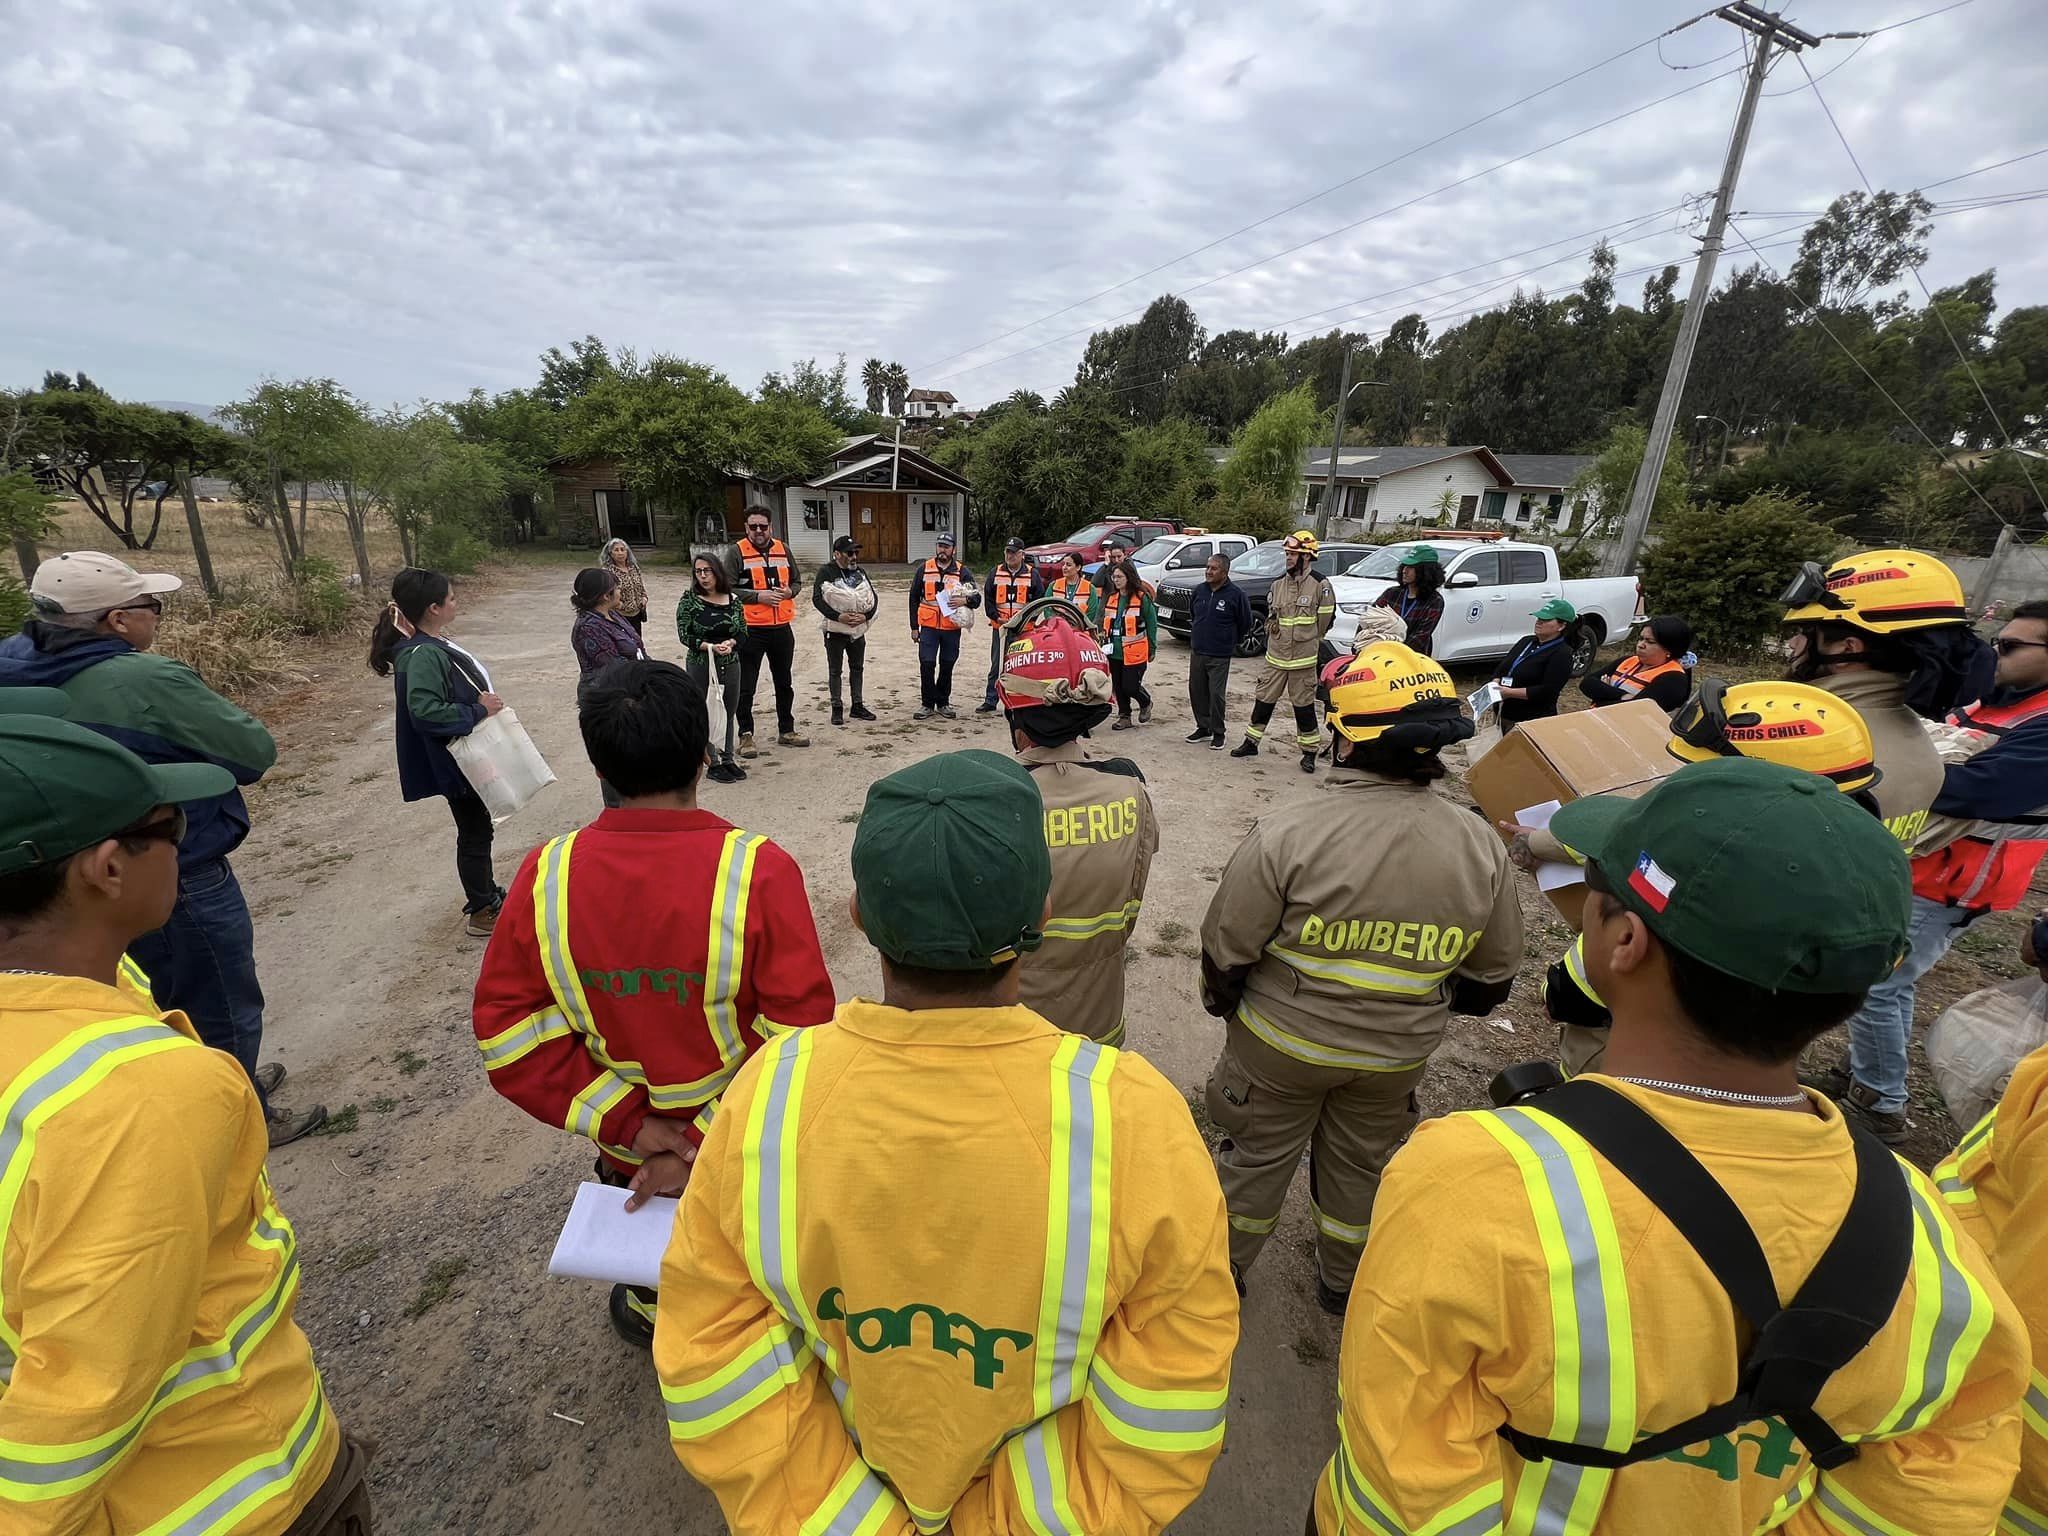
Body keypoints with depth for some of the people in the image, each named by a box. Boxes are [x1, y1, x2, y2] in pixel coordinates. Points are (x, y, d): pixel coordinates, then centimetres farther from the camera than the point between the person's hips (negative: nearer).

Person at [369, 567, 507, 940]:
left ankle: (485, 892, 38)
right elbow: (425, 712, -31)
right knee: (474, 832, 4)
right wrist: (478, 710, -24)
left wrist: (485, 703, 5)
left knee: (478, 828, 21)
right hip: (456, 764, -9)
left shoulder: (434, 645, 4)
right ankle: (482, 912, 18)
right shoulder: (423, 656, -24)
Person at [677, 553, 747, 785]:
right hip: (700, 664, -3)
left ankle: (727, 759, 25)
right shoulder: (689, 600, -6)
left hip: (730, 663, 4)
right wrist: (710, 647, -21)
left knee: (728, 712, 12)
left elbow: (743, 631, 4)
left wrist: (730, 642, -16)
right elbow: (684, 635, -9)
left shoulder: (732, 599, 3)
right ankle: (713, 765, 12)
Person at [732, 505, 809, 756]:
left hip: (781, 627, 5)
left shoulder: (783, 549, 8)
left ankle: (786, 730, 30)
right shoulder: (738, 552, -6)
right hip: (750, 629, -4)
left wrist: (789, 591, -5)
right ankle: (746, 735, 15)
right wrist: (758, 596, -19)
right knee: (746, 686, 2)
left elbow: (796, 581, 16)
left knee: (784, 683, 16)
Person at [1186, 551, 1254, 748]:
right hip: (1196, 651, 5)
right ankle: (1203, 728, 25)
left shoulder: (1236, 594, -11)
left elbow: (1246, 622, -1)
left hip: (1220, 656, -5)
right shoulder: (1200, 590, 4)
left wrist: (1232, 641, 8)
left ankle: (1218, 733, 10)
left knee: (1217, 694, -3)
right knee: (1196, 691, 10)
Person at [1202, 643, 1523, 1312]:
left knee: (1257, 1154, 20)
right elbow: (1491, 977, -1)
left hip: (1282, 1041, -3)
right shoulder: (1480, 847, -14)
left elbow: (1227, 950, -18)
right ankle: (1342, 1280, 50)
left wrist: (1220, 1002, 4)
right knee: (1360, 1162, 26)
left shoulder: (1284, 835, -28)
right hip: (1398, 1056, 3)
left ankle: (1225, 1265, 43)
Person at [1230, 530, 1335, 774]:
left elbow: (1325, 620, -1)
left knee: (1304, 705, 3)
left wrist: (1305, 641, 7)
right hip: (1275, 656, 4)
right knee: (1264, 699, 10)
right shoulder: (1278, 583, 6)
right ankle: (1251, 742, 22)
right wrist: (1272, 626, 10)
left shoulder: (1320, 585, -9)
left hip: (1303, 659, -4)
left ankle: (1309, 751, 14)